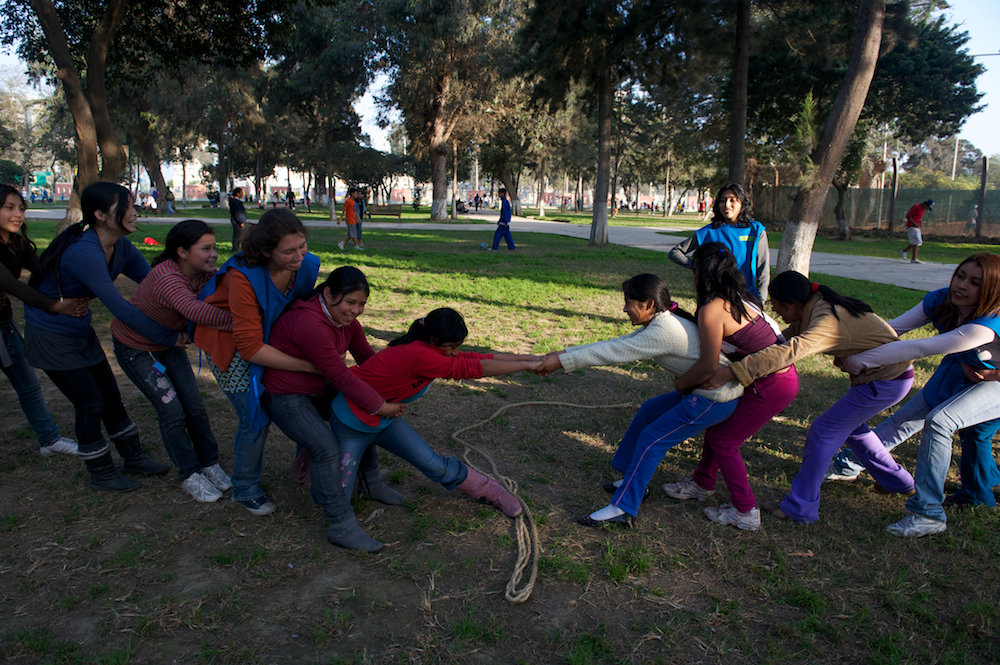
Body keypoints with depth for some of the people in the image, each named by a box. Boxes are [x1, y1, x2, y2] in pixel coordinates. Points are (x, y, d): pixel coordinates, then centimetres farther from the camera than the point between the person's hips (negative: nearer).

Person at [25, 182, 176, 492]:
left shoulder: (122, 248, -7)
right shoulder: (84, 253, -33)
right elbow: (120, 308, -37)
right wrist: (170, 337, -35)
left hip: (81, 332, 8)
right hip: (50, 336, -8)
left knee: (110, 396, 14)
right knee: (89, 403, 0)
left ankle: (133, 456, 30)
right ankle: (101, 473, 19)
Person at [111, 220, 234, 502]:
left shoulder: (204, 274, -15)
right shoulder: (166, 277, -39)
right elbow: (197, 311, -55)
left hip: (167, 342, 6)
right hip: (134, 347, -6)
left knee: (195, 406, 3)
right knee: (172, 410, -8)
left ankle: (209, 463, 21)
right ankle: (190, 475, 9)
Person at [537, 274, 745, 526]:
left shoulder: (665, 330, -24)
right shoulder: (659, 323, 7)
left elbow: (614, 353, -24)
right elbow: (617, 344, 6)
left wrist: (562, 361, -20)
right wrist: (565, 353, 1)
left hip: (717, 399, -10)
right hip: (704, 390, 10)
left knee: (651, 439, -9)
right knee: (649, 411, 17)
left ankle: (622, 508, -2)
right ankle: (634, 480, 26)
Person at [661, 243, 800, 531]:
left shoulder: (712, 310, -20)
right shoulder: (740, 299, 8)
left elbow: (708, 366, -20)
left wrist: (681, 382, -4)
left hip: (772, 387, -9)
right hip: (780, 375, 9)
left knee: (723, 441, 5)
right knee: (718, 425, 19)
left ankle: (745, 512, 16)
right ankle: (702, 484, 37)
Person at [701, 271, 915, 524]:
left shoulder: (828, 321, -31)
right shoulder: (816, 308, -2)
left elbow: (788, 352, -46)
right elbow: (786, 339, 5)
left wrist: (731, 372, -52)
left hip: (885, 382, -10)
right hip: (893, 373, 10)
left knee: (823, 433, -6)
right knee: (850, 425, 26)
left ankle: (800, 508, 3)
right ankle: (898, 481, 43)